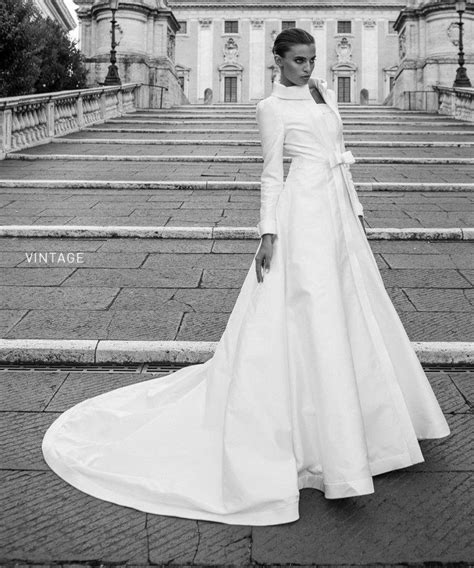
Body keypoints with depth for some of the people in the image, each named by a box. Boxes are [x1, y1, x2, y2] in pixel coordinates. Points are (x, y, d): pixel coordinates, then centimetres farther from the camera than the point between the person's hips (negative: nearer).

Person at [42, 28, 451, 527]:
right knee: (307, 321, -9)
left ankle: (358, 421, 34)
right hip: (304, 211, -8)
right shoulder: (272, 107, -2)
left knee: (348, 314, 16)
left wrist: (356, 212, 18)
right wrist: (268, 232, -13)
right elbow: (272, 173, -6)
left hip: (337, 212, 8)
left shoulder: (324, 92, 19)